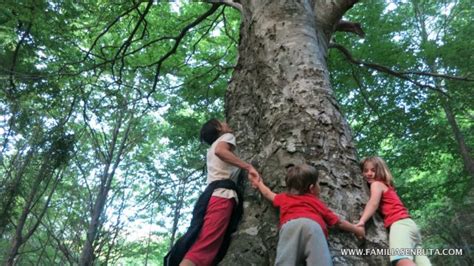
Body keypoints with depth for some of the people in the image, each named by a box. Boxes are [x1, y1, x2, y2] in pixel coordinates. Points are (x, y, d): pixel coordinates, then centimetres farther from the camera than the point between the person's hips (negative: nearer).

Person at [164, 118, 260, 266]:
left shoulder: (212, 148, 37)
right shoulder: (227, 136, 12)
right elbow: (220, 151, -12)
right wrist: (248, 167, -13)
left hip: (211, 195, 9)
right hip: (221, 194, -8)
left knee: (201, 248, 0)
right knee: (201, 251, -23)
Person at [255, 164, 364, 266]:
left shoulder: (285, 197, 39)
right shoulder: (317, 202, 35)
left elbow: (268, 194, 55)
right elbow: (339, 222, 40)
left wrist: (259, 183, 76)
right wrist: (356, 229, 56)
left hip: (289, 224, 1)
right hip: (313, 225, -1)